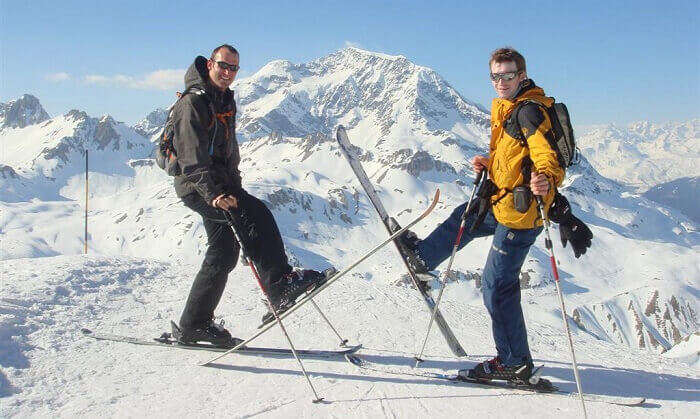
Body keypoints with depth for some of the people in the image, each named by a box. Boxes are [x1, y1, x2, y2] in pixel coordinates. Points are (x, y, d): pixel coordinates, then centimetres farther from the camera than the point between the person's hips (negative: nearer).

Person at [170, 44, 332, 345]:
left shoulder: (226, 101, 18)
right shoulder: (193, 102, -11)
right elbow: (192, 157, -23)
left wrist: (236, 188, 21)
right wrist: (213, 193, -34)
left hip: (220, 185, 9)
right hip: (197, 186, -9)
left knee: (224, 253, 8)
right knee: (257, 215, -27)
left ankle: (194, 324, 16)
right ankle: (280, 286, -30)